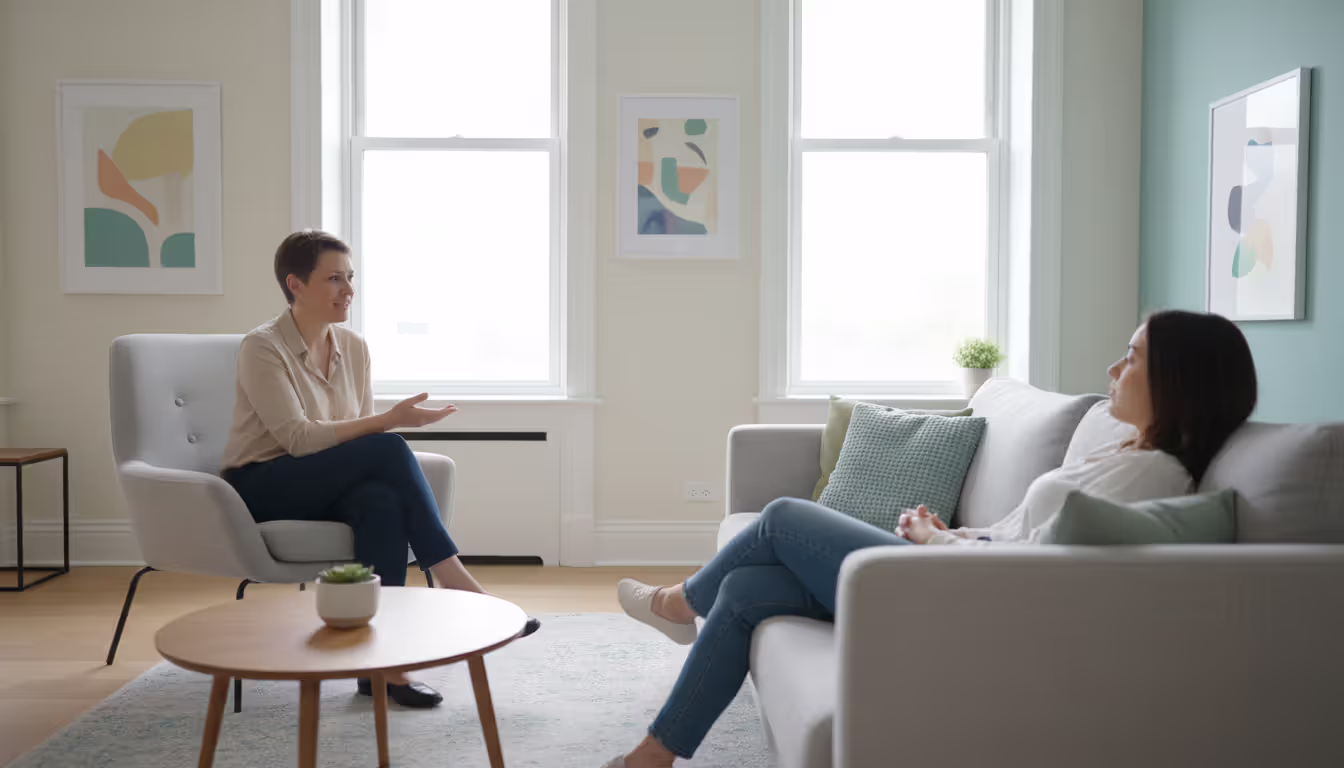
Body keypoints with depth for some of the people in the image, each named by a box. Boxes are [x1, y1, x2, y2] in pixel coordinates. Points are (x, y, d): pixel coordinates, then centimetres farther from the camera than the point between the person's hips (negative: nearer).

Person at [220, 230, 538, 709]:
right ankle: (455, 581, -26)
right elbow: (297, 437, -22)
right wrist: (389, 421, -27)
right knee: (388, 450, -31)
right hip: (262, 489, -5)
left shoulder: (353, 347, 6)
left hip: (329, 487, 5)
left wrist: (389, 425, -16)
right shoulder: (261, 348, -12)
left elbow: (359, 435, 8)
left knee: (383, 502, -33)